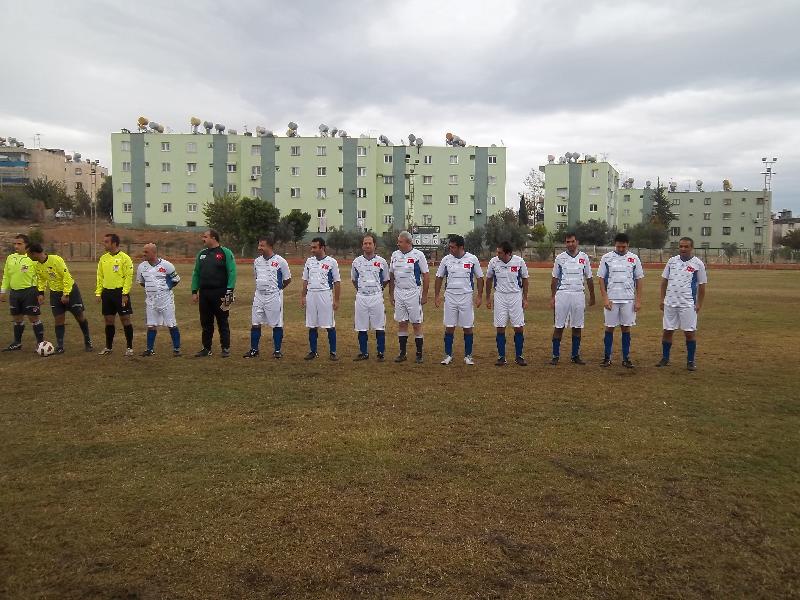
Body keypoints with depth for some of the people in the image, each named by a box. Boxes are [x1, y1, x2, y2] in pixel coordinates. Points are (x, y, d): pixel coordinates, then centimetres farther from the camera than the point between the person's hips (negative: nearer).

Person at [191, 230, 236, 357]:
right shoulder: (201, 254, 14)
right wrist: (194, 291, 9)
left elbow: (232, 272, -10)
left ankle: (226, 348, 10)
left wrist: (229, 291, -16)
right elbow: (196, 274, 16)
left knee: (222, 322, 2)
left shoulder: (225, 253, -4)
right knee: (205, 323, 11)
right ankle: (206, 348, 20)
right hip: (204, 293, 6)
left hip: (220, 293, -6)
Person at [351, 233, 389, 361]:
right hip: (361, 297, 2)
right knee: (361, 327, 6)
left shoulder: (381, 262, 1)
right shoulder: (356, 261, 5)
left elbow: (386, 280, 12)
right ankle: (364, 353, 17)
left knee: (379, 327, 1)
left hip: (376, 297, -2)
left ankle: (380, 353, 10)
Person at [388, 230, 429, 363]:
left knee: (416, 324, 1)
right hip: (398, 293, 4)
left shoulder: (418, 255, -8)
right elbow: (391, 276, 14)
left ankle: (419, 354, 9)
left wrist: (425, 295, -7)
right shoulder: (395, 255, 7)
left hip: (413, 293, -4)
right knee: (402, 323, 9)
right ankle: (402, 353, 16)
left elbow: (426, 276, -5)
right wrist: (391, 294, 11)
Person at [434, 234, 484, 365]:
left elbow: (480, 278, 4)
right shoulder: (446, 259, 2)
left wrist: (479, 296, -2)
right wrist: (436, 295, 5)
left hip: (466, 297, -1)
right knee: (449, 327, 3)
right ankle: (448, 355, 13)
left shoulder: (472, 259, -3)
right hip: (450, 297, 1)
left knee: (468, 327, 3)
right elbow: (439, 277, 10)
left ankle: (468, 356, 15)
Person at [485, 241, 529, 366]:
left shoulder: (519, 261, -9)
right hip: (500, 296, 1)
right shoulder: (493, 262, -7)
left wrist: (525, 298, 2)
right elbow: (489, 279, 8)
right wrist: (488, 298, 10)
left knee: (519, 327, 0)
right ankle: (501, 357, 10)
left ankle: (518, 356, 13)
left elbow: (524, 279, 3)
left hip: (516, 296, -1)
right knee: (500, 328, 1)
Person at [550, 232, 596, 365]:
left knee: (577, 327, 6)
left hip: (579, 294, 1)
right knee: (559, 326, 0)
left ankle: (575, 355, 15)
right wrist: (552, 297, 2)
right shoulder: (560, 258, 4)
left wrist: (592, 297, 15)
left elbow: (589, 278, 12)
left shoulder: (584, 257, 6)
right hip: (562, 294, -1)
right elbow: (555, 279, 7)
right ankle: (555, 355, 6)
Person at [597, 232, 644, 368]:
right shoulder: (606, 258, 1)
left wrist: (638, 300, 1)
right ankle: (607, 357, 11)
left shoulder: (634, 259, 4)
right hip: (611, 299, -1)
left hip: (628, 299, 1)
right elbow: (601, 279, 1)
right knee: (610, 327, 4)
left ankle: (626, 358, 13)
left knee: (626, 327, 6)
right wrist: (605, 298, -7)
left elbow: (639, 280, 7)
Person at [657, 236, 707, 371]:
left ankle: (690, 361, 11)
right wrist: (662, 299, 8)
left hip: (688, 304, -3)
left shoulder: (698, 264, -2)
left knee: (690, 332, 0)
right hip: (670, 303, 3)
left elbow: (702, 285, 1)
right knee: (667, 331, 8)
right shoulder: (672, 261, 7)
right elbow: (664, 280, 12)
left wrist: (699, 304, -4)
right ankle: (665, 359, 19)